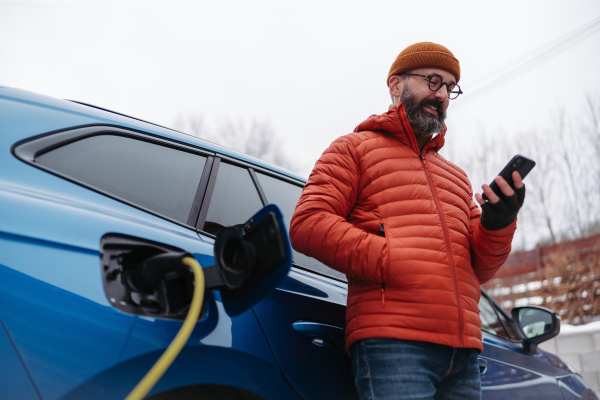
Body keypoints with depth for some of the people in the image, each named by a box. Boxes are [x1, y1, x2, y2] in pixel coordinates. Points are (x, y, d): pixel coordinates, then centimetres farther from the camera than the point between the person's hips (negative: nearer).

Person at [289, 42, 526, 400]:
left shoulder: (456, 177, 28)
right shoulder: (353, 148, 11)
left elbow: (477, 270, 21)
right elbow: (308, 224, -4)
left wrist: (498, 224, -1)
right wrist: (392, 262, -13)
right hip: (391, 342, -6)